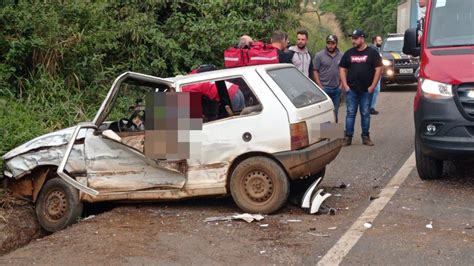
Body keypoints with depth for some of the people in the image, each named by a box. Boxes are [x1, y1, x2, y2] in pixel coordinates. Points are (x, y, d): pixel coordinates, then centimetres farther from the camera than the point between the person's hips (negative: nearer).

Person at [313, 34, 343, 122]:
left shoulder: (341, 55, 6)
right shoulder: (319, 55, -5)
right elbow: (315, 71, -6)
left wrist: (341, 83, 1)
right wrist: (320, 86, -11)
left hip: (337, 88, 4)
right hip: (324, 88, -4)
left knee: (335, 112, 12)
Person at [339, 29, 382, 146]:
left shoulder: (372, 53, 1)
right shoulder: (349, 53, 9)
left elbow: (378, 69, -2)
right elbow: (342, 69, 10)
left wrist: (372, 86, -9)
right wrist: (345, 85, 0)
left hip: (366, 90, -1)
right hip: (351, 90, 2)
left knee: (365, 114, 5)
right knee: (350, 113, 1)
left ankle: (366, 137, 13)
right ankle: (348, 137, 4)